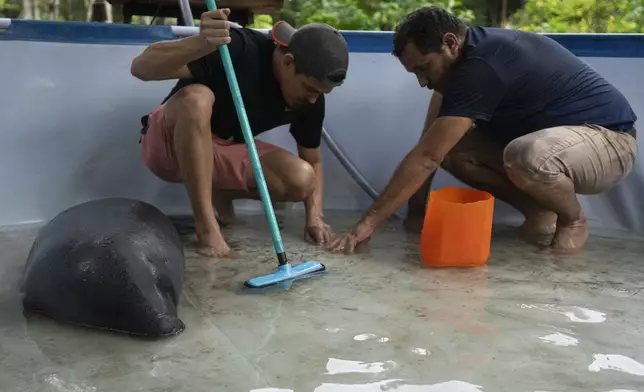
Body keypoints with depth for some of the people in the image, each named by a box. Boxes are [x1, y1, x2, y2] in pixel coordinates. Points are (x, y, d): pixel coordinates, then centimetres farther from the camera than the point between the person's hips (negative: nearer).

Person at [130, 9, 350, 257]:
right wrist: (199, 44, -53)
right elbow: (141, 67, -34)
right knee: (196, 98, -39)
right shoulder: (238, 48, -28)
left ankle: (220, 192, 10)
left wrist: (315, 215, -16)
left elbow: (313, 162, 2)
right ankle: (207, 228, -28)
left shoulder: (310, 98, -10)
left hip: (225, 151, 5)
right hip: (168, 145, -5)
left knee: (301, 180, -20)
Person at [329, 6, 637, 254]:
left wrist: (369, 222, -28)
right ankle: (539, 211, 4)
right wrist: (415, 210, -6)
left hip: (608, 139, -8)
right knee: (448, 147, -8)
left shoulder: (482, 66, -31)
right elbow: (430, 150, -1)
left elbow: (426, 157, -32)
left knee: (526, 156, -41)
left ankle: (573, 219, -8)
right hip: (548, 136, 8)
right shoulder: (468, 54, -2)